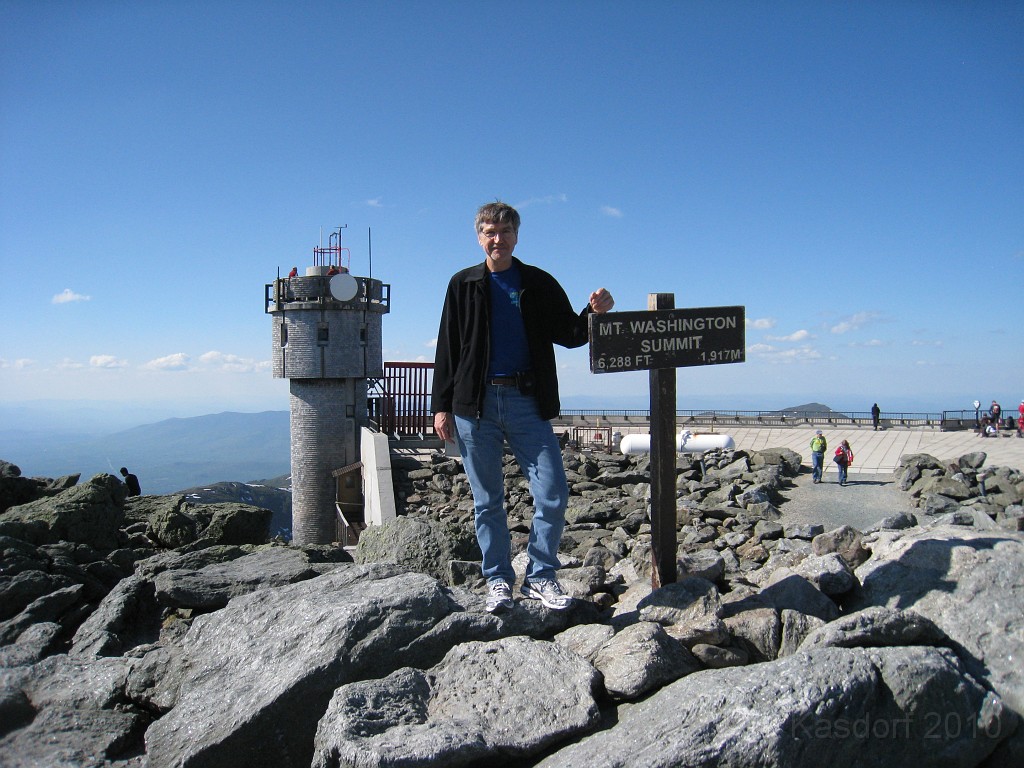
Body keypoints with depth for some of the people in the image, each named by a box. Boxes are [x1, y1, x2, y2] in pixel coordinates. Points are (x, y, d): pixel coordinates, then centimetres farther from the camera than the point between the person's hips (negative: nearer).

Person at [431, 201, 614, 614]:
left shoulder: (540, 284, 8)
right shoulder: (463, 285, 8)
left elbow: (569, 335, 7)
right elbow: (447, 348, 7)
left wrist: (593, 312, -13)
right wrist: (441, 406, 1)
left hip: (527, 403, 0)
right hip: (475, 405, 0)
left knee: (553, 494, -5)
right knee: (487, 501, 7)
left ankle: (541, 576, 12)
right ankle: (498, 580, 21)